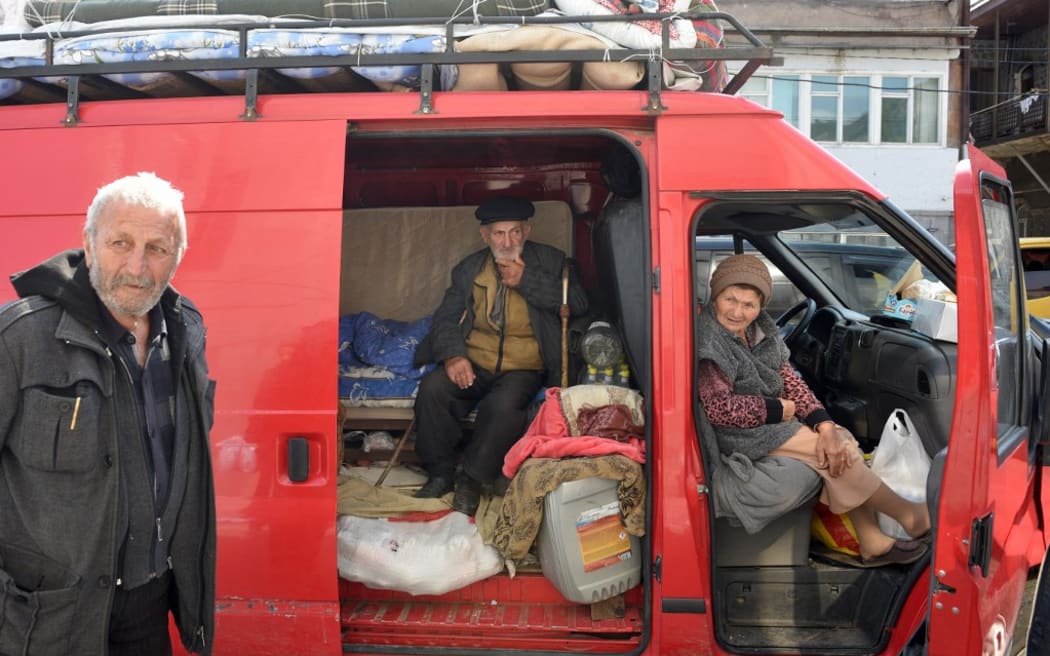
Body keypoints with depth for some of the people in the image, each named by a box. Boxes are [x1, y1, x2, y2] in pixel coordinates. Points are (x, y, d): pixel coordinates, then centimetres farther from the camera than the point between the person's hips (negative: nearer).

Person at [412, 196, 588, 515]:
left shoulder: (549, 261, 4)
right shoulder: (468, 269, 11)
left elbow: (577, 303, -9)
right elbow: (446, 317, 6)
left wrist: (526, 281, -15)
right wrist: (453, 355, -15)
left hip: (523, 368, -3)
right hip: (473, 363, 3)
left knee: (505, 404, -35)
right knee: (432, 389, -25)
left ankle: (472, 478, -15)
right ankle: (440, 473, -8)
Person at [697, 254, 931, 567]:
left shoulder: (758, 329, 3)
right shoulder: (708, 341, -23)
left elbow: (787, 377, 1)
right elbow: (720, 408, -27)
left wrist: (824, 425, -14)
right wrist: (780, 409, -15)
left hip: (771, 419, 9)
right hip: (737, 435, -9)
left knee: (840, 440, -6)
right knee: (836, 453, -13)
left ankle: (872, 541, -3)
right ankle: (910, 516, 4)